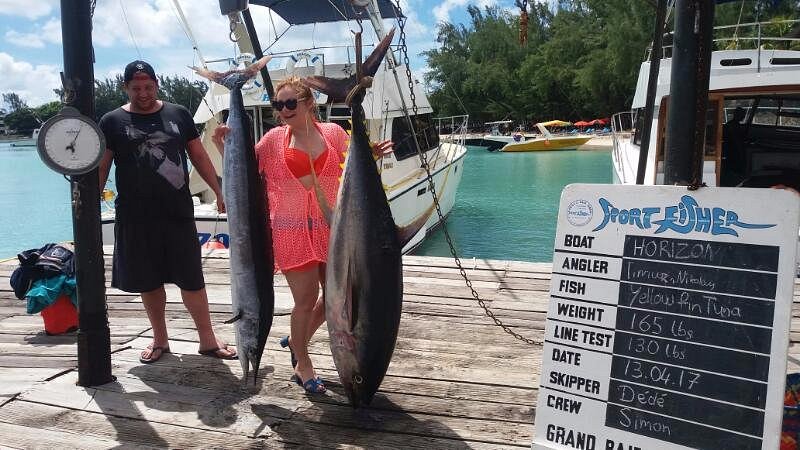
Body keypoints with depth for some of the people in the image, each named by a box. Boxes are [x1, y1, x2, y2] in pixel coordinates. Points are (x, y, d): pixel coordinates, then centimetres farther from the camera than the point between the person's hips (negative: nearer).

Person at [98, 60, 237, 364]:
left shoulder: (178, 114, 7)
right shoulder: (112, 122, 3)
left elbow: (199, 156, 10)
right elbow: (100, 168, 4)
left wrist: (219, 192, 5)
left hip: (179, 213, 0)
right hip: (135, 217, 0)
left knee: (192, 278, 3)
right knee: (148, 281, 10)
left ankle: (207, 339, 13)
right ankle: (160, 339, 27)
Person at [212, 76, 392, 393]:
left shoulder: (334, 133, 3)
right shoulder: (274, 139, 1)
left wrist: (371, 156, -7)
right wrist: (223, 147, -5)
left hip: (330, 227, 3)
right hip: (293, 231, -3)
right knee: (306, 301, 1)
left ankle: (296, 340, 38)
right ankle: (302, 365, 25)